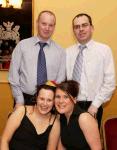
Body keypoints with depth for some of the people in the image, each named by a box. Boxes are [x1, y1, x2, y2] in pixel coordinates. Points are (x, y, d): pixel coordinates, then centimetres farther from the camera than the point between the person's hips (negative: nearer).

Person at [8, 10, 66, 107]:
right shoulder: (22, 45, 0)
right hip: (25, 99, 0)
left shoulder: (60, 51, 2)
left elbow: (60, 79, 2)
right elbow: (14, 74, -1)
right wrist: (19, 100, -5)